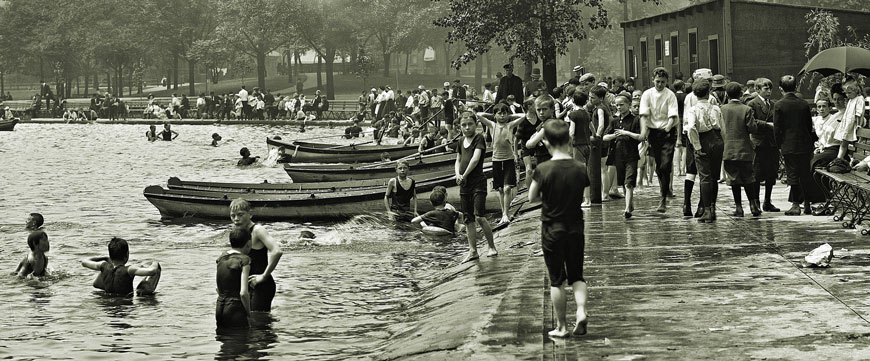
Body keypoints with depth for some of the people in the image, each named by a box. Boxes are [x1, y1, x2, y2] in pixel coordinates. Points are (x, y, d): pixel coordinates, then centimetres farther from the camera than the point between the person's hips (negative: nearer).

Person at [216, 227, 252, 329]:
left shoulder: (221, 257, 10)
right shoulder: (244, 260, -10)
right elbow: (243, 293, -17)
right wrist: (249, 312, -4)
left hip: (219, 309, 7)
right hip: (235, 308, -7)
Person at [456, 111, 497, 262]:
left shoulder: (479, 139, -7)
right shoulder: (461, 141, 14)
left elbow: (475, 159, -18)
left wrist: (465, 175, -13)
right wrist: (457, 175, 0)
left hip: (478, 181, -7)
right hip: (464, 184, 7)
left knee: (479, 217, -14)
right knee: (468, 219, 7)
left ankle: (492, 247, 0)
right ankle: (473, 251, 12)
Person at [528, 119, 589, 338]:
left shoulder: (543, 170, -15)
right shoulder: (580, 169, -6)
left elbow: (532, 197, -4)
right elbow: (582, 196, 6)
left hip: (552, 230, -2)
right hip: (576, 228, 2)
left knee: (556, 280, 7)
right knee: (577, 276, 16)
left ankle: (561, 326, 11)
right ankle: (581, 311, -7)